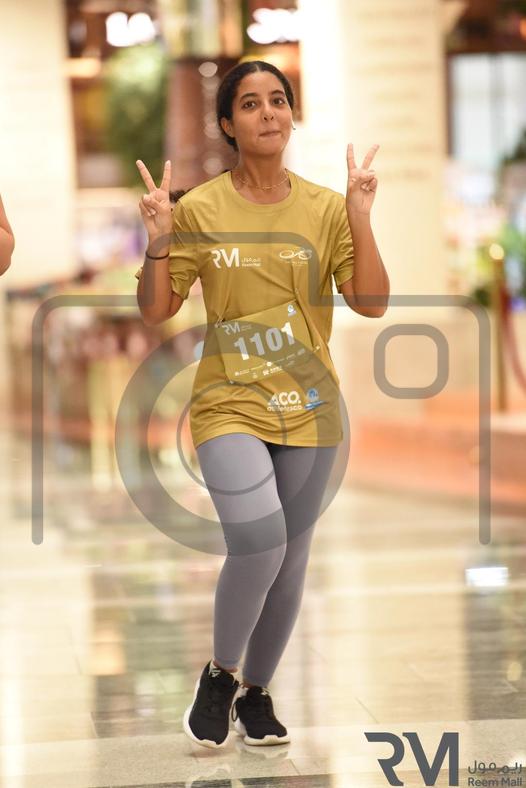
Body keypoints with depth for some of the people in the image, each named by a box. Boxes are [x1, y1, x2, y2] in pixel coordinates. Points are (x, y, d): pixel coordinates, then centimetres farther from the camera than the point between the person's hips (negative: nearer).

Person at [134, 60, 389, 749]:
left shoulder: (326, 208, 2)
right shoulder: (199, 210, -1)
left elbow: (372, 304, -4)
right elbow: (156, 311, 1)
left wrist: (360, 218, -13)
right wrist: (158, 240, -15)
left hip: (310, 409, 3)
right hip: (231, 404, -3)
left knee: (290, 560, 10)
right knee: (258, 539, -22)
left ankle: (257, 690, 33)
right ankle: (219, 674, 4)